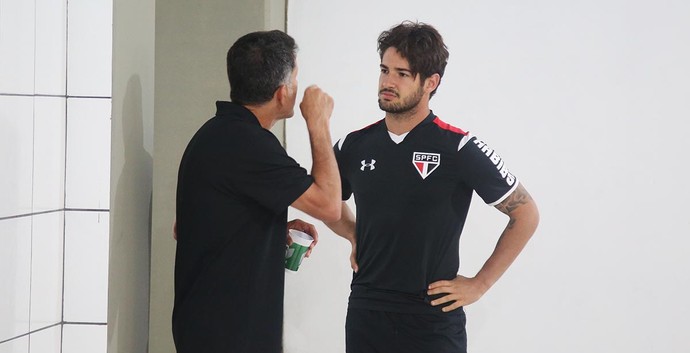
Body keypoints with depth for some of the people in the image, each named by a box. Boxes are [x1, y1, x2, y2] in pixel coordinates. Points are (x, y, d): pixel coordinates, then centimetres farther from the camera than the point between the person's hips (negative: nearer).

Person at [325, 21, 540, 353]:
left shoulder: (460, 149, -9)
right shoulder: (353, 146, 4)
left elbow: (525, 215, -2)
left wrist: (479, 284, -4)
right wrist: (355, 236, 7)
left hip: (433, 322, -4)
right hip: (365, 314, 4)